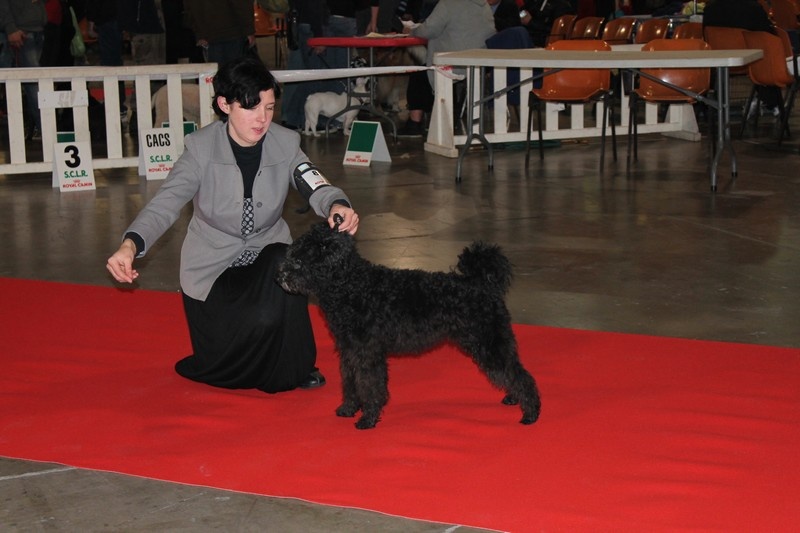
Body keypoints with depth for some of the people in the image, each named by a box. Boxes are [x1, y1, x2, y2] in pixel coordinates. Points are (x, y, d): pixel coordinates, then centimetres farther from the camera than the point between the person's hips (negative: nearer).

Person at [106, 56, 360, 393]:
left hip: (267, 255, 2)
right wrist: (130, 244, -44)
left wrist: (337, 206, -48)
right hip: (212, 266, -1)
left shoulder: (285, 144, -11)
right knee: (219, 361, -13)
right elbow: (166, 203, -25)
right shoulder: (201, 148, -18)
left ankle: (294, 369, -7)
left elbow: (314, 186, -23)